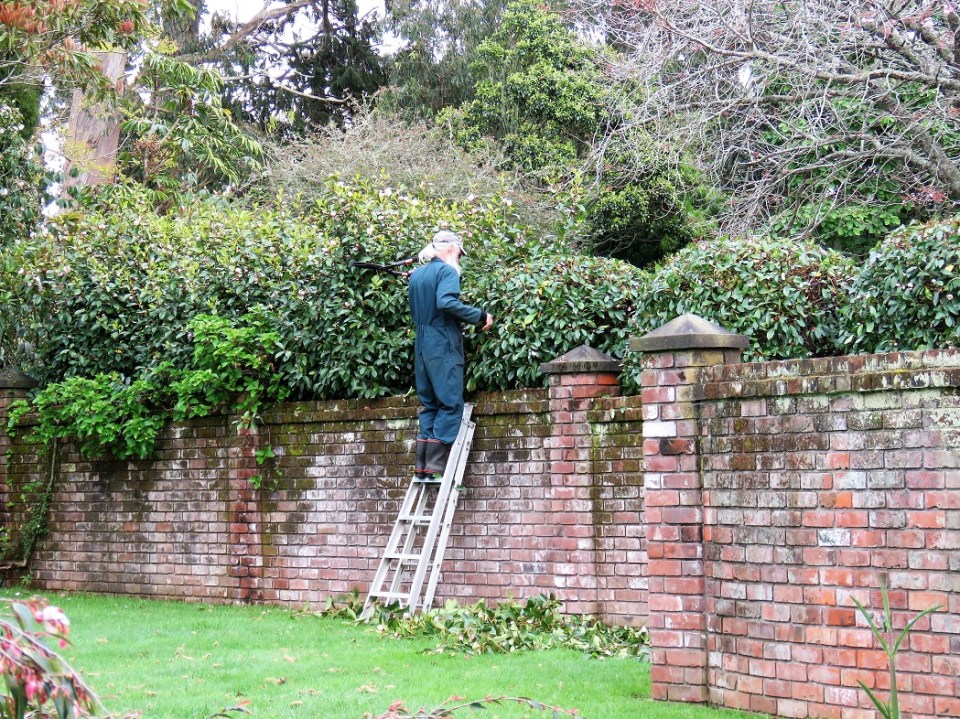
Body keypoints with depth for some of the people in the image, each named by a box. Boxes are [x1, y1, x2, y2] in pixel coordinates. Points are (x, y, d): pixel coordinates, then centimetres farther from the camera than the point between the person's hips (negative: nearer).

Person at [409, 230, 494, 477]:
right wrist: (480, 316, -17)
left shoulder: (417, 274, 16)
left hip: (422, 345, 8)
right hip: (443, 345, -8)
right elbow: (446, 303, -24)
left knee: (429, 405, 12)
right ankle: (436, 465, -11)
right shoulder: (447, 271, -8)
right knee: (451, 404, -5)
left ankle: (422, 465, 7)